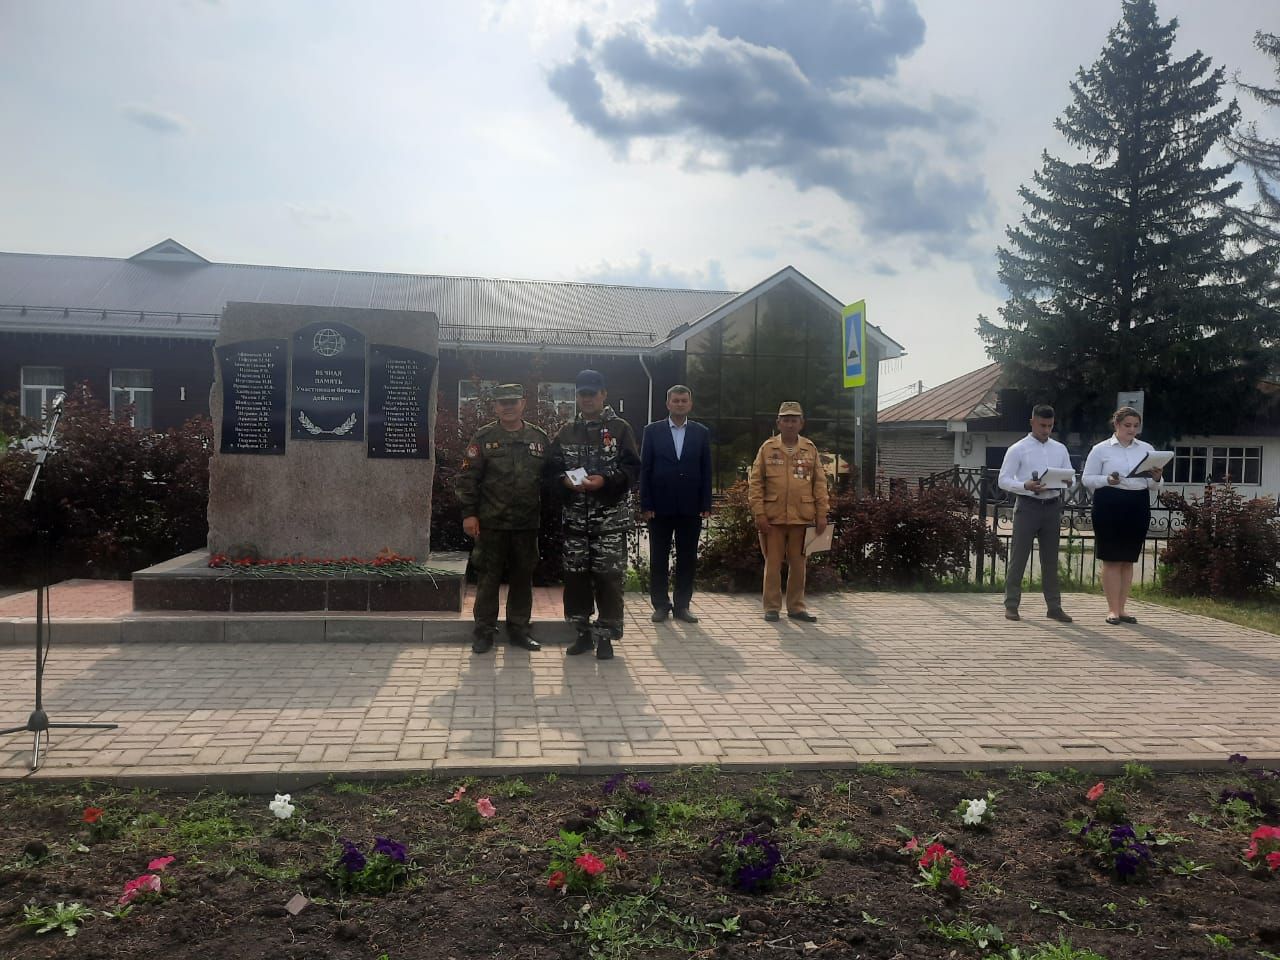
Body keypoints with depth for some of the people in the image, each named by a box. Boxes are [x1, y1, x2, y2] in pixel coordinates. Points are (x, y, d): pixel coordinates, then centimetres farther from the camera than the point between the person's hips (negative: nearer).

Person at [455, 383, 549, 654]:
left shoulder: (540, 439, 7)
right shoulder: (484, 437, 0)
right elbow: (466, 477, -3)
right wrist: (468, 513, -9)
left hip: (527, 523, 3)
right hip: (491, 522, -2)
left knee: (523, 576, 10)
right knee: (488, 576, 4)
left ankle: (519, 629, 23)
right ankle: (484, 630, 16)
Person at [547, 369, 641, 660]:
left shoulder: (620, 428, 1)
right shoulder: (566, 432, 12)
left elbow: (632, 468, -5)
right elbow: (552, 467, 11)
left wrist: (604, 480, -20)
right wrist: (565, 480, -11)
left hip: (611, 516, -4)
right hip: (575, 516, 4)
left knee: (609, 577, -1)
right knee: (575, 575, 8)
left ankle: (606, 635, 10)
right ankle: (583, 632, 21)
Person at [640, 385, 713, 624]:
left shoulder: (701, 433, 7)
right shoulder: (653, 431, 3)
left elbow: (706, 471, 5)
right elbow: (645, 469, 0)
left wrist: (706, 505, -1)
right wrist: (645, 504, -6)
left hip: (691, 507, 1)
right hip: (660, 506, -1)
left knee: (687, 559, 6)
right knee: (658, 559, 5)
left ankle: (682, 605, 15)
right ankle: (661, 605, 15)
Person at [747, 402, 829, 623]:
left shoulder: (810, 449, 7)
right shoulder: (767, 448, 3)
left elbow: (820, 483, 7)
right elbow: (755, 482, 0)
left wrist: (821, 515, 0)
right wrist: (759, 514, -8)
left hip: (802, 518, 1)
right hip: (773, 518, -1)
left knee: (798, 563, 8)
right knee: (773, 563, 4)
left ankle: (796, 607, 19)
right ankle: (771, 607, 13)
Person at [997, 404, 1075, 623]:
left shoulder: (1060, 449, 13)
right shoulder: (1017, 449, -1)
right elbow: (1004, 480, -5)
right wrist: (1026, 486, -22)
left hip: (1052, 506, 4)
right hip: (1028, 506, -4)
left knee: (1050, 558, 10)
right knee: (1019, 556, -1)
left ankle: (1054, 606, 16)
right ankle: (1011, 605, 6)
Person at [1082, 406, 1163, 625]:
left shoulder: (1147, 449, 12)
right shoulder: (1101, 449, 1)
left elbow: (1154, 485, 14)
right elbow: (1087, 479, -1)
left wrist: (1156, 479, -10)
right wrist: (1108, 480, -19)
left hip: (1138, 506, 4)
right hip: (1109, 504, -4)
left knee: (1128, 559, 8)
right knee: (1112, 559, -3)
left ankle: (1121, 608, 15)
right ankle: (1112, 609, 2)